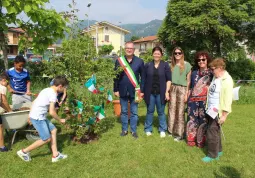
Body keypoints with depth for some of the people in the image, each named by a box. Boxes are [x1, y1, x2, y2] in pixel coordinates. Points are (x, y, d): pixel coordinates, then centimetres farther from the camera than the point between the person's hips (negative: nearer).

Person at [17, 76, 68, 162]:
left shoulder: (47, 90, 12)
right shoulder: (53, 94, -16)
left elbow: (34, 101, 18)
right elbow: (52, 112, -19)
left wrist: (31, 115, 24)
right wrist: (60, 120, -3)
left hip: (37, 116, 10)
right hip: (38, 118, -10)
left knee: (53, 130, 11)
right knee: (47, 139, -2)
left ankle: (55, 155, 15)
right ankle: (24, 151, 12)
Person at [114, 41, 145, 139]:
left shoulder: (139, 61, -2)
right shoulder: (119, 60, 0)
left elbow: (143, 77, 0)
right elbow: (116, 76, 2)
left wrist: (142, 90, -4)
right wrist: (116, 90, -1)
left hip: (134, 91, -1)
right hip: (123, 91, 1)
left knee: (134, 112, 9)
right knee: (123, 111, 12)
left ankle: (133, 130, 22)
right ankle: (124, 129, 26)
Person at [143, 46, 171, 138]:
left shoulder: (165, 65, 1)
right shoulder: (147, 65, 4)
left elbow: (169, 79, 0)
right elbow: (144, 79, 6)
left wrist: (167, 91, -7)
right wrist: (143, 91, 2)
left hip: (161, 93, -1)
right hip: (150, 92, 1)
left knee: (161, 112, 8)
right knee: (150, 111, 9)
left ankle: (162, 130, 21)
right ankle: (148, 129, 22)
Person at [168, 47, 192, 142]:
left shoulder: (187, 65, 1)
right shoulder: (171, 65, 9)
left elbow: (188, 80, 1)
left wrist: (187, 93, -4)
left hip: (182, 89, -3)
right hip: (172, 89, 3)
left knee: (180, 112, 0)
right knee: (171, 110, 7)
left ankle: (179, 133, 10)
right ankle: (171, 130, 21)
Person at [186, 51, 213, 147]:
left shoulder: (211, 73, 2)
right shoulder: (194, 73, 15)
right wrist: (187, 98, 14)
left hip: (205, 101, -3)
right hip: (193, 100, 4)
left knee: (203, 120, 1)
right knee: (192, 119, 8)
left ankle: (201, 141, 15)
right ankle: (191, 140, 20)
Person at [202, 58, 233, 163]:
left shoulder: (227, 80, -18)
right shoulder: (215, 77, 9)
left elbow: (227, 99, -20)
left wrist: (224, 115, -20)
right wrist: (207, 106, 15)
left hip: (217, 112, -8)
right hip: (211, 110, 9)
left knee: (211, 133, -1)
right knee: (215, 132, 20)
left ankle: (212, 155, 14)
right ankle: (218, 150, 36)